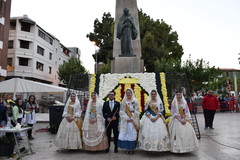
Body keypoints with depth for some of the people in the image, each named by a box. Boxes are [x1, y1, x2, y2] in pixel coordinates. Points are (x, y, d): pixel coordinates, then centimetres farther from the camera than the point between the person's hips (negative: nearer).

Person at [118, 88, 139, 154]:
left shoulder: (135, 101, 2)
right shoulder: (123, 101, 6)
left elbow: (136, 112, -1)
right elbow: (122, 111, 2)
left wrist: (132, 119, -10)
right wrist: (127, 118, -8)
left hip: (133, 120, -1)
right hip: (125, 120, 2)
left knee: (132, 134, -3)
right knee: (125, 133, 0)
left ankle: (131, 148, 6)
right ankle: (127, 148, 10)